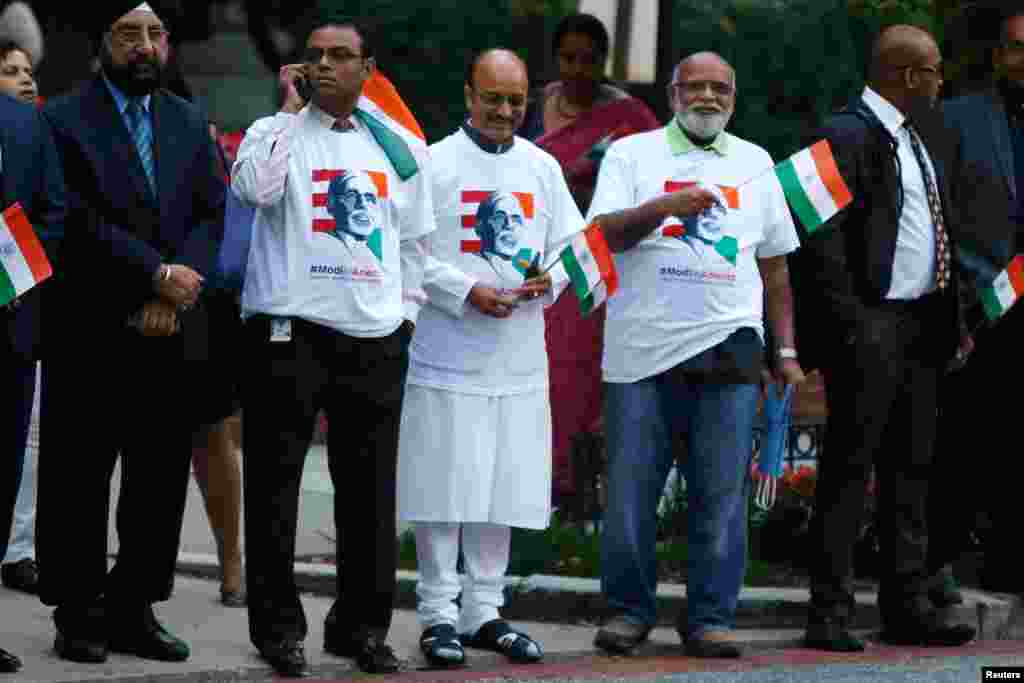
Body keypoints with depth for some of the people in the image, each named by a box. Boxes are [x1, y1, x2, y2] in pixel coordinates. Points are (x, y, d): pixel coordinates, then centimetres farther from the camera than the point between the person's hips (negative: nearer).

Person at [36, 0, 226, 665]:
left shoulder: (189, 122, 14)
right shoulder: (65, 120, -2)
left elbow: (214, 214, 7)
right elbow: (78, 219, -12)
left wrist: (171, 298, -8)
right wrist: (158, 274, -15)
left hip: (173, 333, 5)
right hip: (91, 335, -5)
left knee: (161, 481, 6)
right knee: (77, 482, 1)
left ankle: (134, 609, 13)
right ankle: (78, 615, 8)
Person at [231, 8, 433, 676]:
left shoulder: (401, 148, 11)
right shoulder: (277, 131, 1)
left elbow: (415, 240, 18)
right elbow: (255, 188, -21)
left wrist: (407, 310, 11)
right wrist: (292, 110, -13)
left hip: (375, 338, 3)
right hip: (288, 330, -3)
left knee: (370, 486, 6)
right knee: (276, 482, 0)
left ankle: (362, 624, 16)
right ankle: (279, 626, 8)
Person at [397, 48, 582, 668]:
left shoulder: (543, 168, 12)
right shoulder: (434, 164, -2)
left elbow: (573, 246, 14)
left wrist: (550, 279, -7)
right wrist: (467, 291, -15)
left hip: (519, 359, 4)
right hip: (449, 355, -4)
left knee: (503, 490, 7)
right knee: (445, 489, -3)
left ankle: (484, 612, 16)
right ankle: (439, 614, 4)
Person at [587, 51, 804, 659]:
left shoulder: (754, 163, 15)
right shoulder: (632, 154, 7)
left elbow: (774, 263, 18)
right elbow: (606, 233, -6)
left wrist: (787, 351, 13)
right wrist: (664, 207, -23)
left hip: (727, 351, 2)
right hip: (642, 351, -2)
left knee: (722, 495, -2)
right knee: (630, 492, 1)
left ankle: (710, 618, 5)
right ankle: (629, 611, 13)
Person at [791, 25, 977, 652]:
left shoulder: (927, 136, 17)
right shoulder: (847, 136, -11)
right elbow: (822, 240, -16)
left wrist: (953, 318, 15)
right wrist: (850, 327, -20)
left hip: (922, 326, 9)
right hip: (871, 325, -9)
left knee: (911, 470, 12)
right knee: (849, 470, -5)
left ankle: (908, 606, 18)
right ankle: (830, 612, -2)